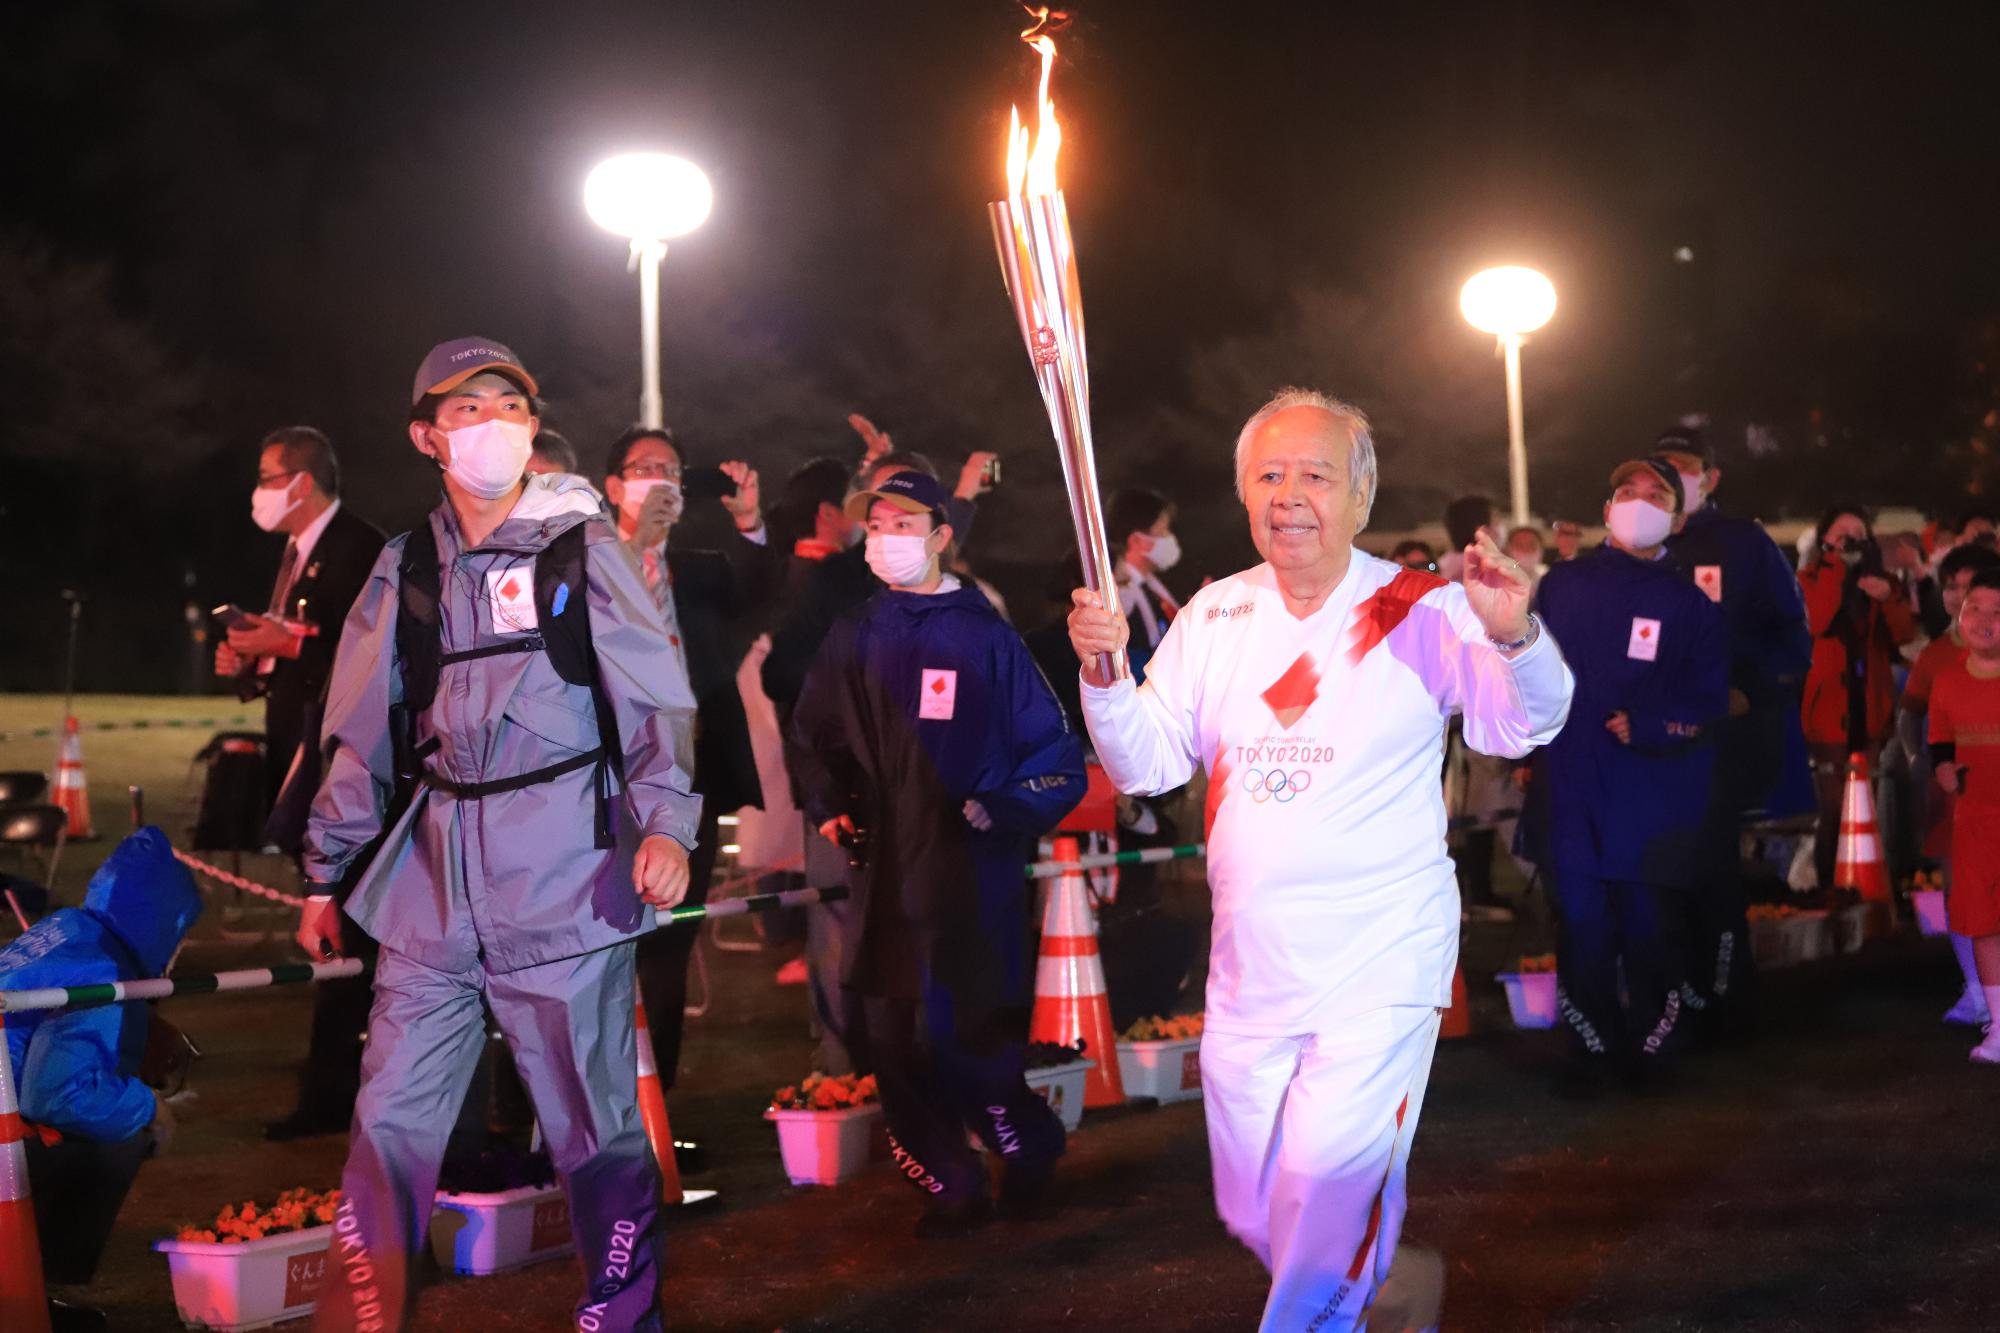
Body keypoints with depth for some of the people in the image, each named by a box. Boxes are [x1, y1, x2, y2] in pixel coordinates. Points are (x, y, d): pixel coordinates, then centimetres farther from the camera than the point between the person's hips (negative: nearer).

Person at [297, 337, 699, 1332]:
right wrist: (327, 875, 16)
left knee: (593, 1122, 1)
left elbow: (655, 700, -3)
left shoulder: (582, 547, 2)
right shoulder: (407, 569, 12)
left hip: (565, 869, -3)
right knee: (390, 1120, 3)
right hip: (433, 883, 4)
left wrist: (665, 821, -17)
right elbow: (364, 736, 16)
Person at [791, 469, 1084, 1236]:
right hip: (884, 877, 5)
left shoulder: (984, 636, -3)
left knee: (956, 1041, -8)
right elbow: (811, 734, 25)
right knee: (895, 1045, 3)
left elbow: (1056, 755, -1)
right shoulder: (853, 640, 10)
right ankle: (948, 1187, 19)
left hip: (972, 876, -5)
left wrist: (1001, 813, -13)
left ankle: (1030, 1147, 18)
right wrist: (829, 805, 11)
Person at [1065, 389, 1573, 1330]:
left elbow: (1529, 725, -15)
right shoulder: (1215, 616, 6)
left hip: (1378, 969, -5)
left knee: (1327, 1193, -14)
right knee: (1252, 1213, 15)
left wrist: (1516, 635, -35)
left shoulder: (1420, 612, -6)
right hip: (1248, 971, 5)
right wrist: (1103, 671, -14)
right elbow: (1147, 764, 4)